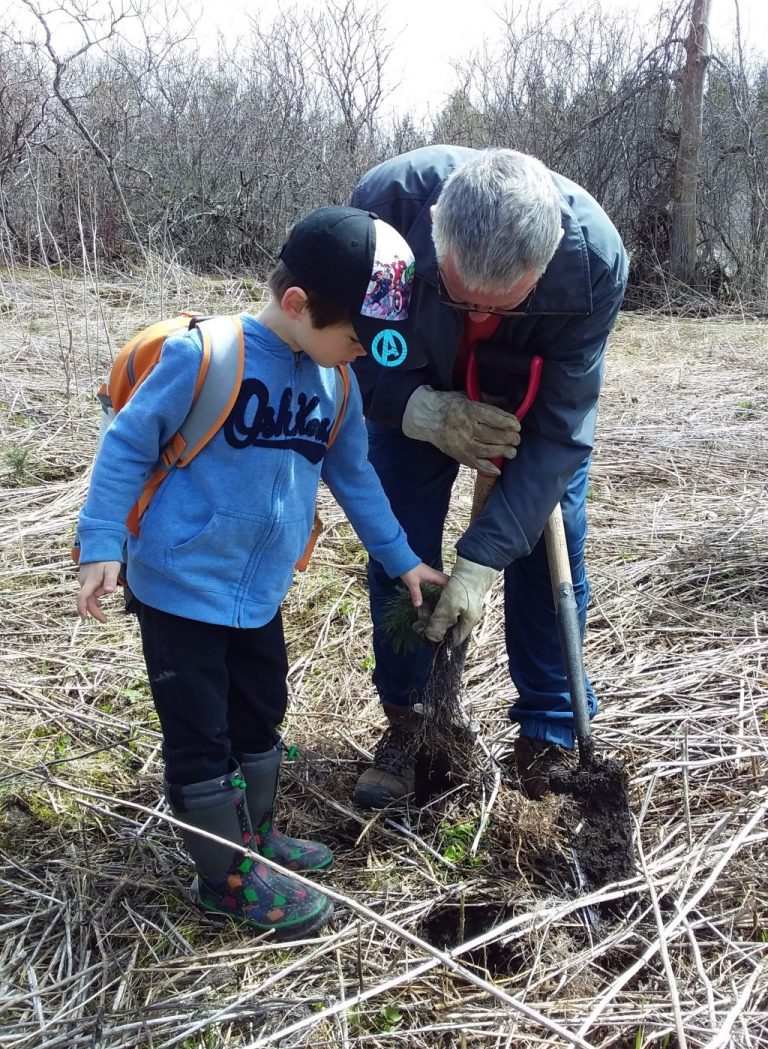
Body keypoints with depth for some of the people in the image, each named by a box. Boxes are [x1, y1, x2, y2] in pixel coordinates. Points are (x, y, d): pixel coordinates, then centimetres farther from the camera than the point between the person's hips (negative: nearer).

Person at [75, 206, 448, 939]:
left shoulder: (336, 385, 1)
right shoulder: (204, 356, -20)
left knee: (260, 717, 21)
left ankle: (255, 836, 41)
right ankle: (228, 877, 21)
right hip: (181, 585, -7)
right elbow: (127, 446, -13)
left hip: (259, 592, 7)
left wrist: (400, 560, 18)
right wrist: (101, 543, -16)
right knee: (200, 734, 6)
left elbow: (353, 476, 14)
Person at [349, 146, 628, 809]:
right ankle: (406, 723, 17)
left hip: (535, 401, 0)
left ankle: (549, 737, 15)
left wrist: (481, 560, -34)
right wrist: (425, 412, -34)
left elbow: (559, 427, -31)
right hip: (413, 394, 1)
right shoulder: (387, 200, -37)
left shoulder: (596, 258, -38)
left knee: (549, 554, -3)